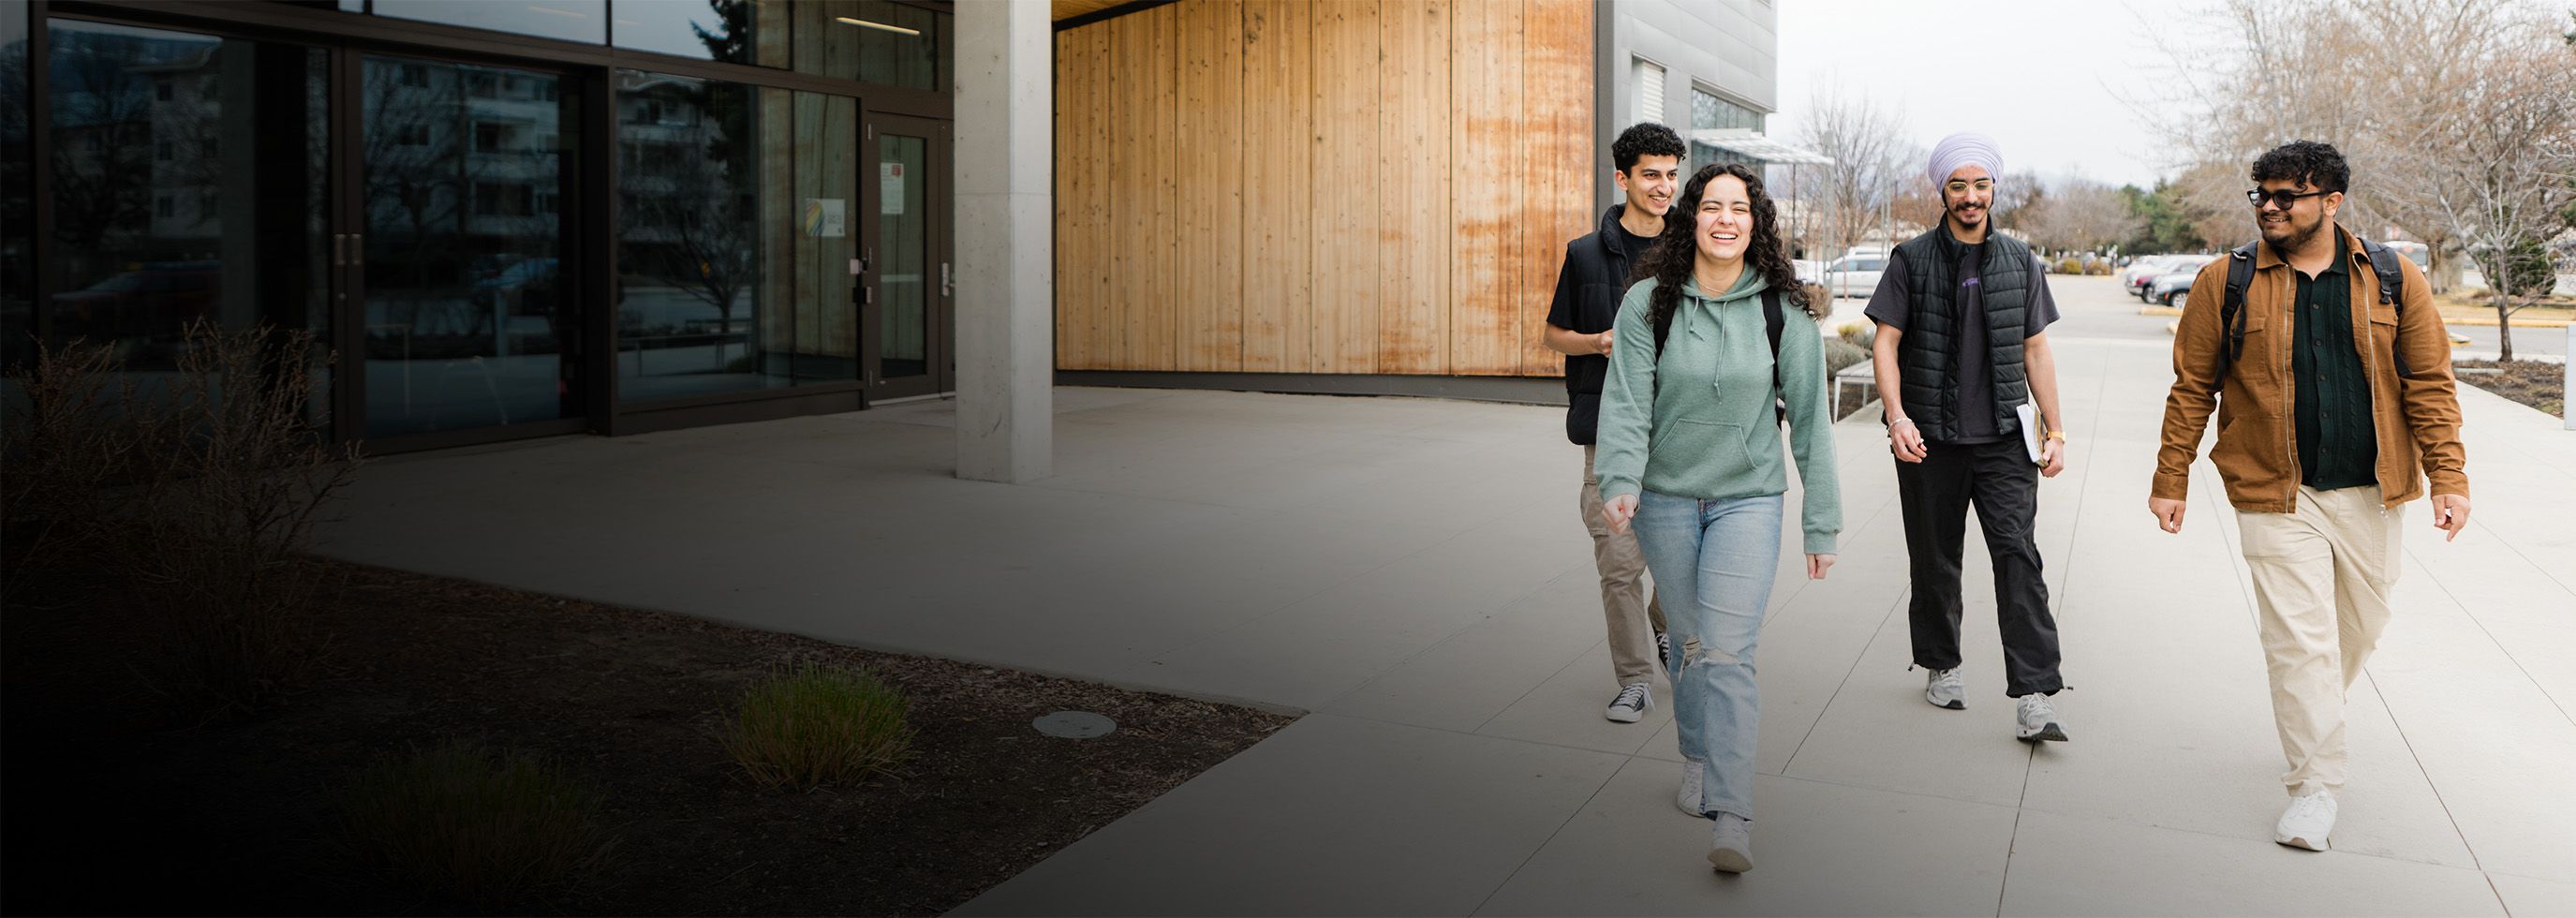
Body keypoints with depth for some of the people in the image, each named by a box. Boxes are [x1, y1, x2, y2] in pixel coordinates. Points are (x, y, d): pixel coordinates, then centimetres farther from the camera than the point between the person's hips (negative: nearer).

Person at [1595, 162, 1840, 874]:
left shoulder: (1783, 311, -4)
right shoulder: (1649, 302, -5)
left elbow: (1809, 418, 1)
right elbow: (1626, 402, -10)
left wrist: (1821, 522, 2)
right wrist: (1621, 481, -26)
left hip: (1749, 500, -1)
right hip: (1667, 499, 2)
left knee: (1728, 652, -12)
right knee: (1688, 642, 14)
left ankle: (1732, 818, -10)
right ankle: (1697, 757, 39)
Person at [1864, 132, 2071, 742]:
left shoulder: (2019, 262, 9)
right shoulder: (1912, 259, 2)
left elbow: (2036, 351, 12)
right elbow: (1885, 342, -2)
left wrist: (2055, 431, 8)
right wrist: (1897, 416, -16)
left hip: (2004, 438, 1)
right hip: (1930, 439, -1)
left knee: (2018, 556, -9)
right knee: (1935, 561, 9)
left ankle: (2034, 697, -11)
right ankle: (1941, 666, 28)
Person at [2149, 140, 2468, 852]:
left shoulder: (2393, 280, 2)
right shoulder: (2225, 283, -2)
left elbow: (2429, 385, 2)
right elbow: (2192, 388, 0)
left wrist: (2449, 479, -5)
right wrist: (2171, 481, -1)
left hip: (2370, 495, 3)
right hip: (2276, 496, -3)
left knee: (2359, 628, 16)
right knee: (2300, 639, -6)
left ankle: (2313, 721, 43)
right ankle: (2315, 783, 4)